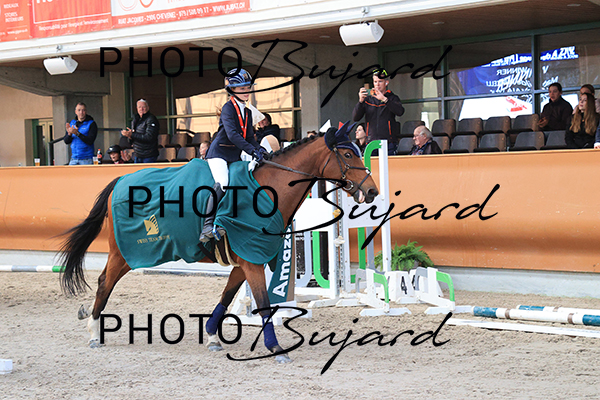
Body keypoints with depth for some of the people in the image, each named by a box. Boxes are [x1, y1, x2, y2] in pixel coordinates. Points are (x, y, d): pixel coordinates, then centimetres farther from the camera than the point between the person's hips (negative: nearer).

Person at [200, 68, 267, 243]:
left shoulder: (247, 112, 15)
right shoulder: (228, 108, -10)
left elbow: (249, 137, 14)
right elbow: (232, 135, -23)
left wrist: (259, 149, -7)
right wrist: (252, 150, -30)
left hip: (234, 157, 9)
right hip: (219, 153, -9)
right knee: (222, 183, -28)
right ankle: (208, 226, -33)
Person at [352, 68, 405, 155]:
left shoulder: (392, 98, 9)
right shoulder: (367, 99, 14)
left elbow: (400, 112, -12)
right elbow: (355, 118, 4)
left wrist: (384, 99, -22)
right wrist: (360, 101, -12)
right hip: (371, 143, 2)